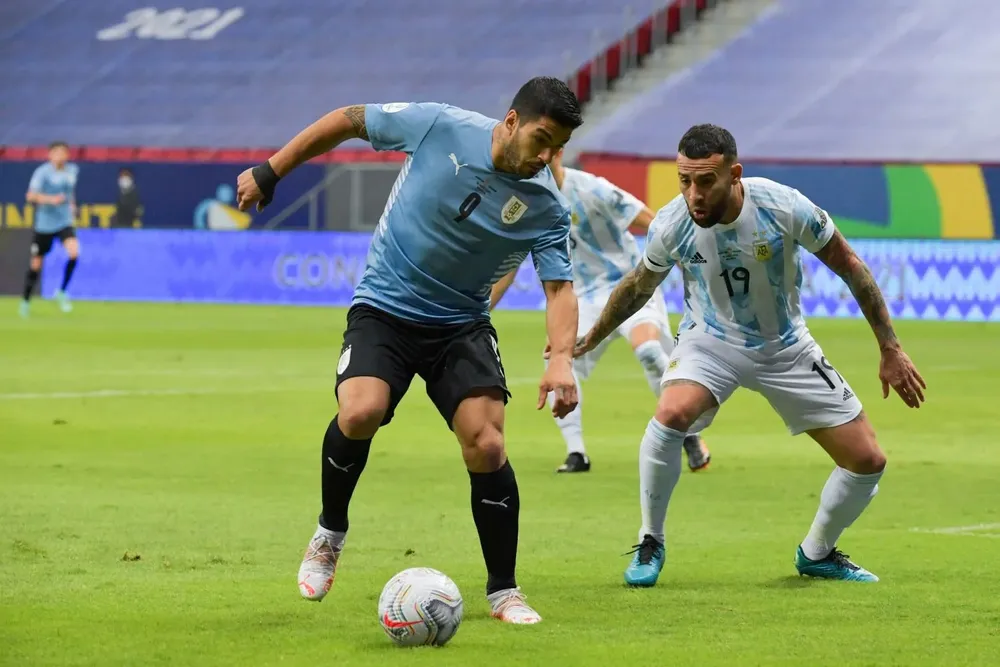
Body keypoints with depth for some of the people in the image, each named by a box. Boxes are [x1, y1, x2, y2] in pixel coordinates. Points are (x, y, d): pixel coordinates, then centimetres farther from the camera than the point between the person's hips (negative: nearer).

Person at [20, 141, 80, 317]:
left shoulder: (72, 170, 5)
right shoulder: (43, 172, -12)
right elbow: (31, 196, -21)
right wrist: (50, 199, -33)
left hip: (64, 222, 3)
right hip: (44, 224, -3)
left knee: (74, 253, -22)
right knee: (36, 264, 6)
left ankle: (62, 293, -4)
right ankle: (26, 301, 26)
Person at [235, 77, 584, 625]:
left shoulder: (545, 207, -12)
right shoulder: (439, 127, -15)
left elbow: (560, 288, -14)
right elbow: (349, 120, -2)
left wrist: (561, 359, -34)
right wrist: (269, 172, 1)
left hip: (462, 327, 1)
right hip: (383, 311, -1)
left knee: (486, 446, -15)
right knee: (361, 413, -27)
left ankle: (503, 591, 4)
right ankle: (329, 534, 1)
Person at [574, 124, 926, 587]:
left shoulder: (784, 207, -26)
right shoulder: (672, 225, -21)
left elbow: (849, 266, -10)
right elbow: (639, 286, 2)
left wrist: (890, 349, -7)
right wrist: (589, 340, 14)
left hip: (785, 348, 1)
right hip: (710, 339, -1)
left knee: (868, 461, -2)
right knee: (672, 413, -34)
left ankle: (816, 553, 26)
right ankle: (650, 543, -13)